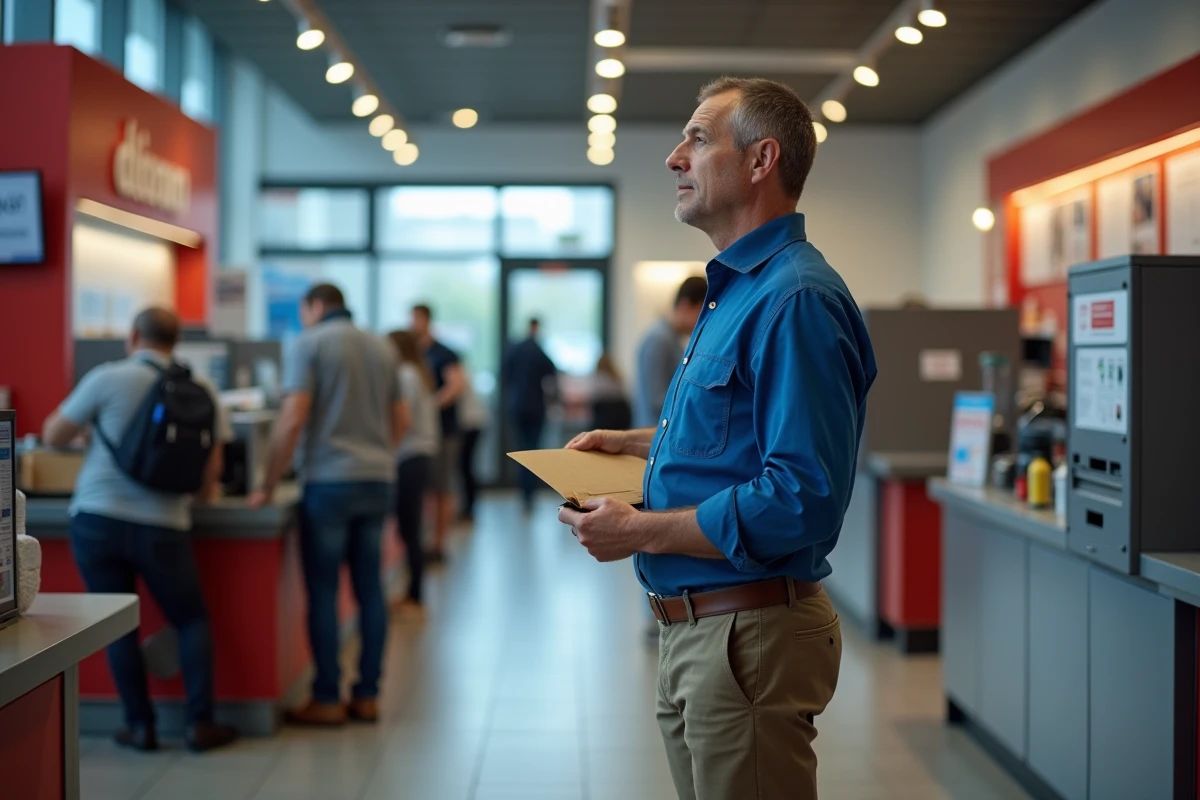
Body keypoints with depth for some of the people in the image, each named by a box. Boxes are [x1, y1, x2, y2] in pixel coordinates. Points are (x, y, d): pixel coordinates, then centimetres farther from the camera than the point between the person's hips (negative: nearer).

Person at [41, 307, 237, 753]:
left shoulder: (108, 379, -4)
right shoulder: (201, 391, 3)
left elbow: (53, 437, 4)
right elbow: (211, 471, 7)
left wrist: (73, 417, 25)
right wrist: (204, 491, 29)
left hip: (97, 520, -1)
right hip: (162, 526, 1)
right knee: (192, 621, 16)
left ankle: (140, 726, 13)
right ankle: (199, 723, 11)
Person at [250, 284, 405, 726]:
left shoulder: (308, 345, -5)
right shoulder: (382, 348, 13)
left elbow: (293, 419, -14)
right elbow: (400, 420, 17)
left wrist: (268, 486, -7)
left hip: (328, 481, -6)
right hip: (378, 482, 6)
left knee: (323, 591, 0)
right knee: (369, 588, 8)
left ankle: (327, 700, 3)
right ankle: (367, 696, 12)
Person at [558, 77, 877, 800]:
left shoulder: (796, 299, -20)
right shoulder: (737, 289, 15)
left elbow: (803, 497, -28)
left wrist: (640, 532, -21)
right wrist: (634, 443, 15)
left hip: (749, 633, -10)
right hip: (695, 630, 10)